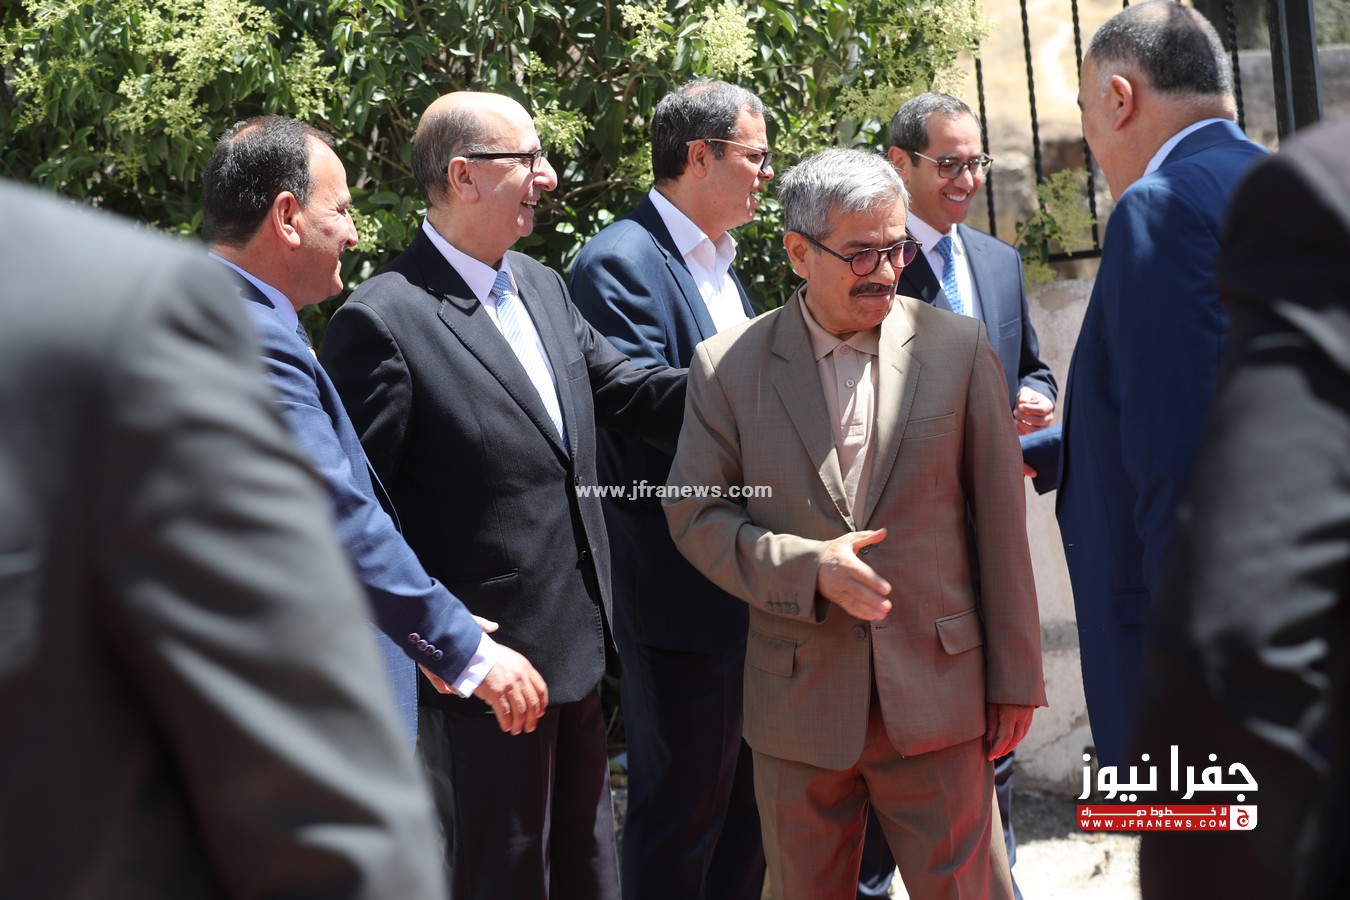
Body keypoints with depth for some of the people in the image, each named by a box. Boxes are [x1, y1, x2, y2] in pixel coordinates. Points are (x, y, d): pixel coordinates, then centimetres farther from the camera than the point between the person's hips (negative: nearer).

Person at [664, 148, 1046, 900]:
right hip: (800, 704, 1)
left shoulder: (958, 349, 0)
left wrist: (1014, 681, 3)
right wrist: (810, 568, -15)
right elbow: (696, 516, 1)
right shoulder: (730, 367, 0)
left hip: (934, 698, -1)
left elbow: (1000, 524, 2)